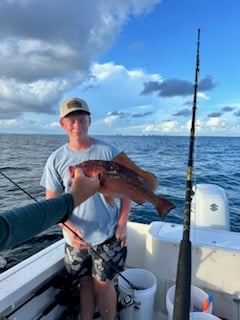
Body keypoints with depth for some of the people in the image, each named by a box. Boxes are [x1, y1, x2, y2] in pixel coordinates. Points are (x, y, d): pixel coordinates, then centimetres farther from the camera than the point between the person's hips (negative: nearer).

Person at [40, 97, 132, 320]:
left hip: (107, 235, -2)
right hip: (75, 237, 2)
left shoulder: (108, 152, -9)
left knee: (103, 284, 9)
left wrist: (122, 224, -9)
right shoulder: (56, 159, -5)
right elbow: (52, 202, -2)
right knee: (85, 282, 19)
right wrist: (69, 229, -16)